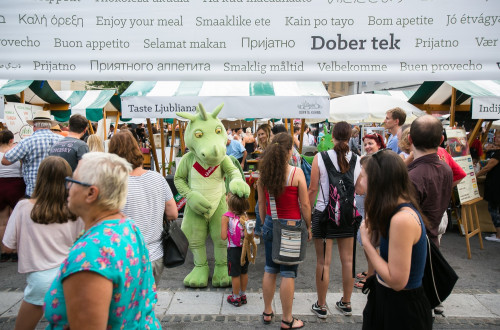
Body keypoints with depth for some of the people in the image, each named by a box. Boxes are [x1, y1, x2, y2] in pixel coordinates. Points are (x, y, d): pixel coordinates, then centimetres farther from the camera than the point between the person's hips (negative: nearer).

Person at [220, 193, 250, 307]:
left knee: (235, 274, 9)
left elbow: (223, 236, -17)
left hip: (234, 249, -5)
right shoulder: (245, 215, -1)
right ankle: (243, 295, 33)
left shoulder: (226, 217, -15)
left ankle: (236, 298, 22)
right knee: (244, 273, 18)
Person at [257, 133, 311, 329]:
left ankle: (267, 313, 32)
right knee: (288, 273, 6)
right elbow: (304, 204, -10)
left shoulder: (264, 173, -3)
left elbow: (261, 203, 4)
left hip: (271, 225, 4)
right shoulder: (296, 173, -14)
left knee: (270, 270, 17)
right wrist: (308, 226, 3)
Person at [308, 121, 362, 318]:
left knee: (323, 262, 6)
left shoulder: (320, 158, -9)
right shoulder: (357, 160, -2)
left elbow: (313, 189, -9)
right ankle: (346, 304, 30)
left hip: (324, 213, -3)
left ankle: (321, 306, 19)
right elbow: (359, 190, 5)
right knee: (347, 260, 15)